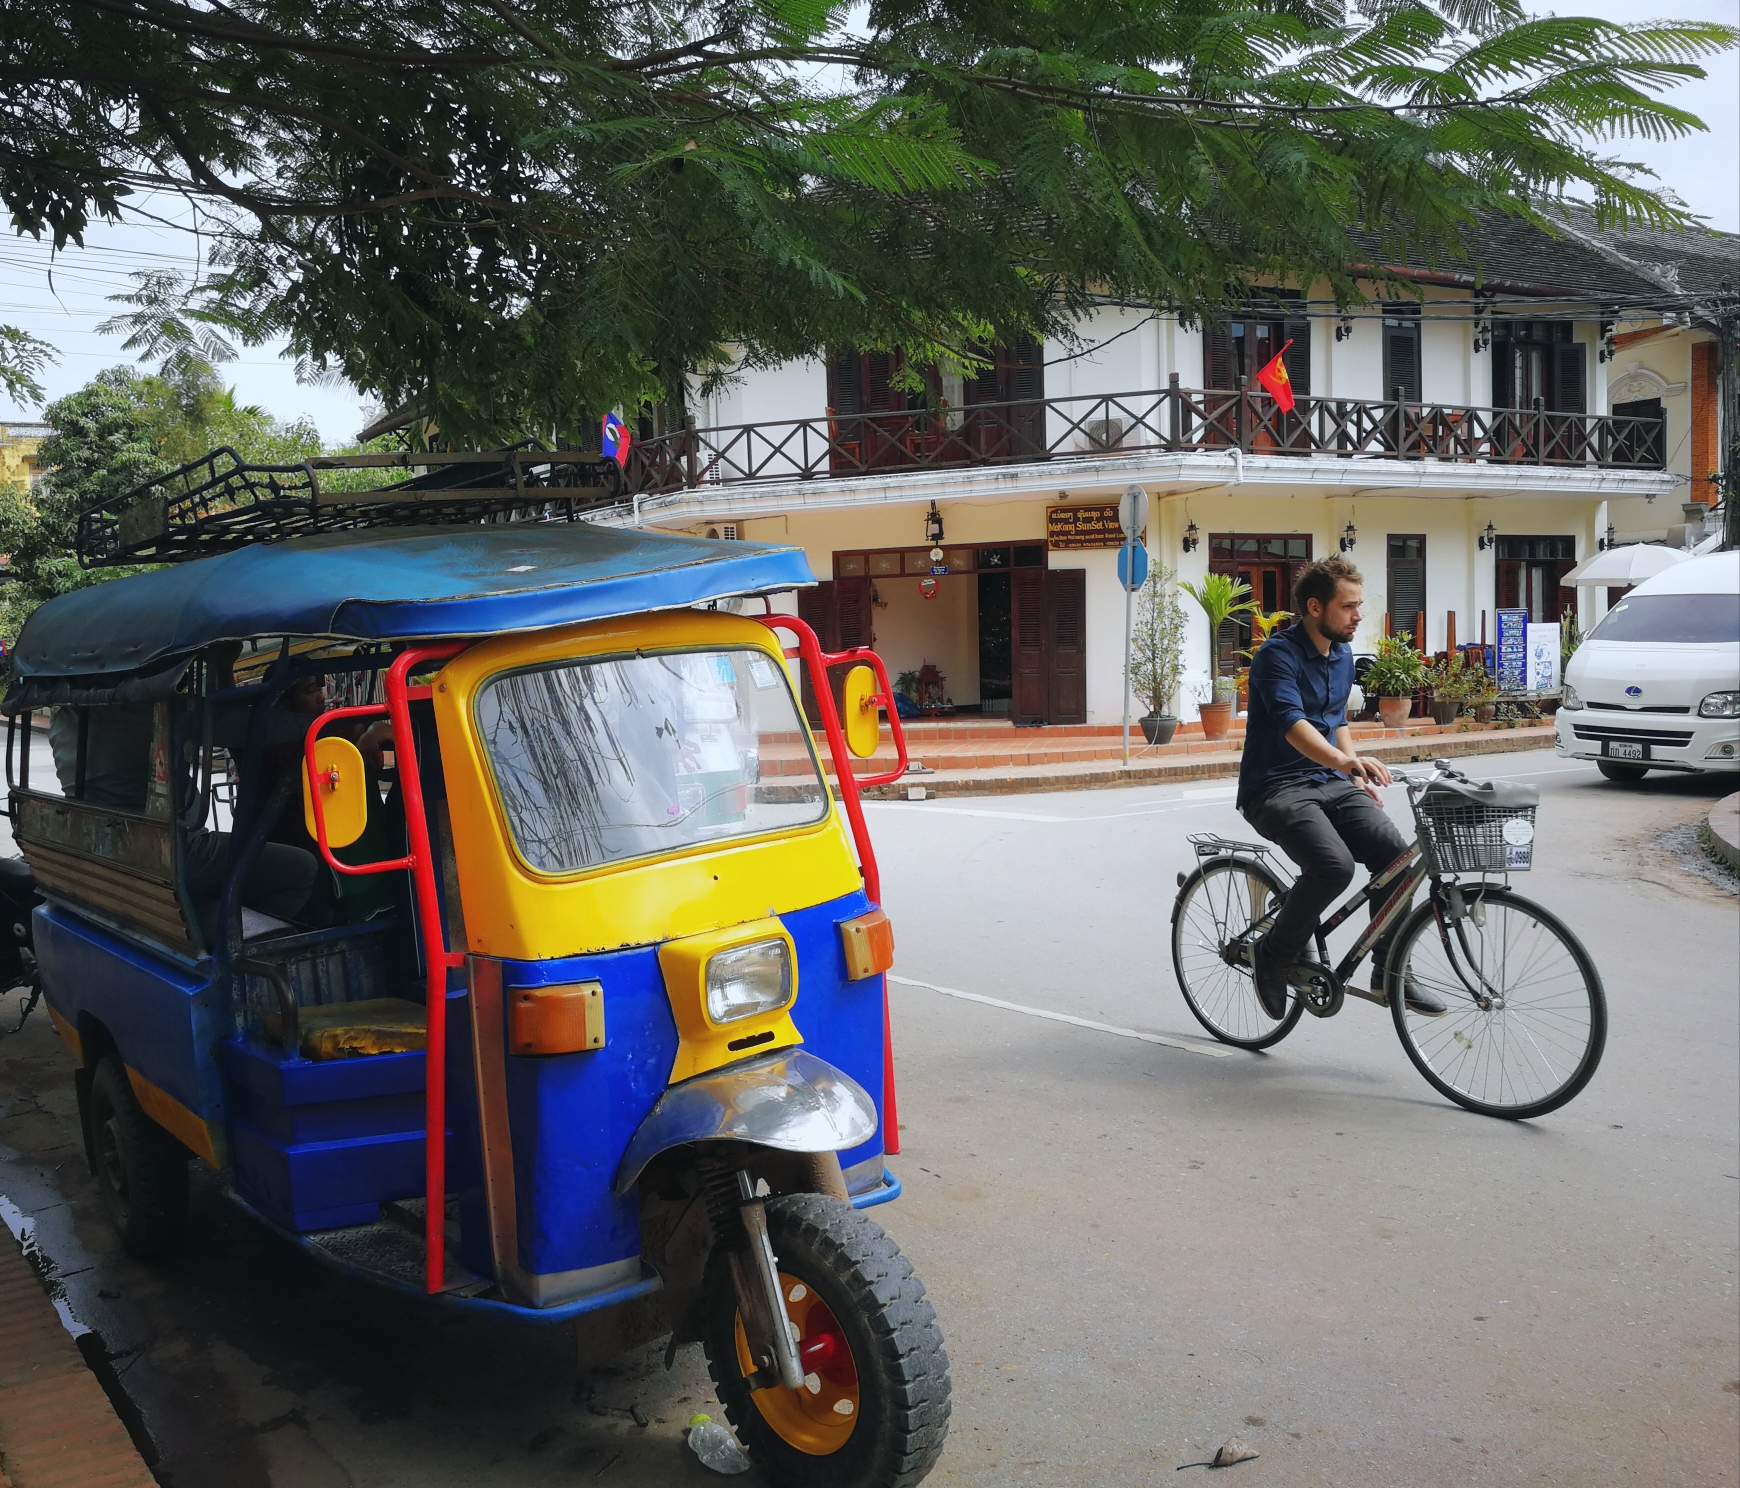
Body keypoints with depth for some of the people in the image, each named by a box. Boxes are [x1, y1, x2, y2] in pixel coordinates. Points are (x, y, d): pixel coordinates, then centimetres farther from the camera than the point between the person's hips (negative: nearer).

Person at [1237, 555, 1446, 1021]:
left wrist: (1359, 778, 14)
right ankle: (1273, 958, -5)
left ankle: (1388, 971, 1)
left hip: (1329, 783, 7)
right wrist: (1346, 760, -47)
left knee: (1394, 852, -15)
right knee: (1333, 866, -29)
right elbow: (1291, 723, -30)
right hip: (1276, 786, -7)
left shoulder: (1343, 656, 13)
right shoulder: (1278, 655, -14)